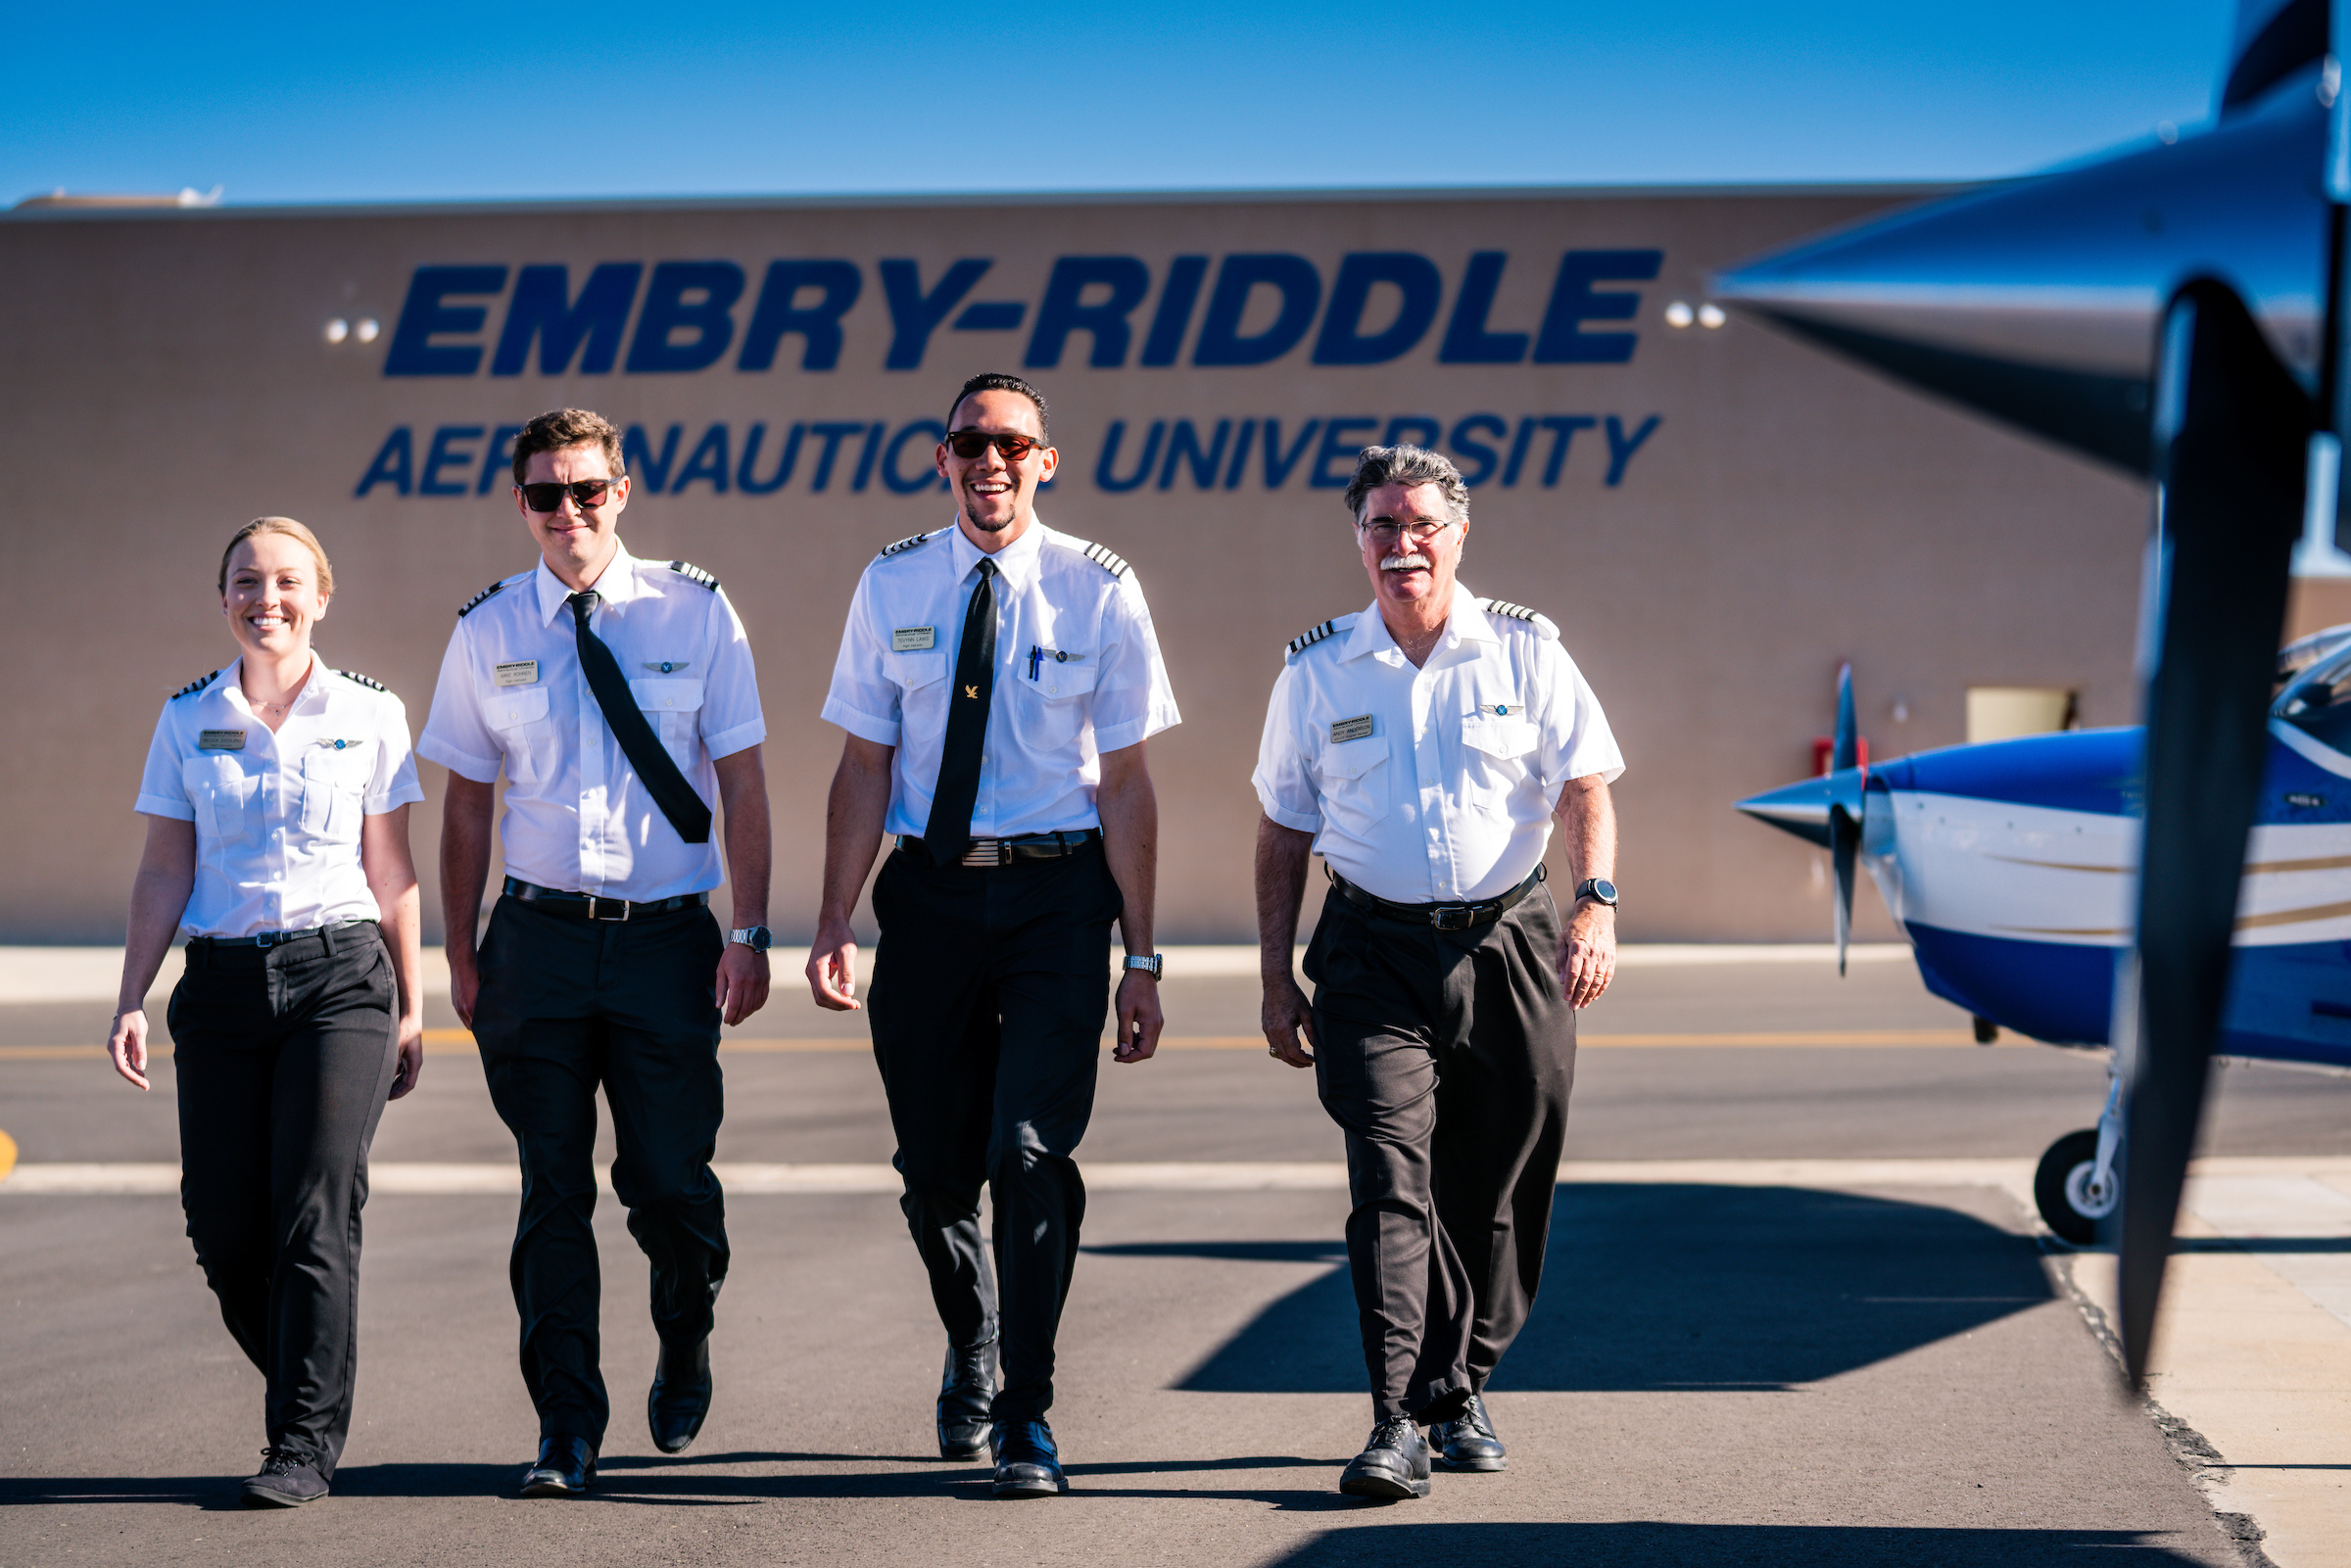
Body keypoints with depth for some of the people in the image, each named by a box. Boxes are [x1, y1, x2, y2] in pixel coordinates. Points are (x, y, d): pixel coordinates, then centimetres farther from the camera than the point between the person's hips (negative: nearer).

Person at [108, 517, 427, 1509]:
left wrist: (410, 1007, 7)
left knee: (316, 1215, -11)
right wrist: (130, 999, 0)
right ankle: (305, 1385, 24)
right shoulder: (188, 720, 8)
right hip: (222, 983, 2)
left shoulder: (370, 715, 4)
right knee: (224, 1230, 0)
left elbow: (390, 871, 7)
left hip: (339, 977, -2)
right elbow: (164, 872, 8)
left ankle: (305, 1444, -5)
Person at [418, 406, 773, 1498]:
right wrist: (460, 951, 6)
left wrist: (749, 933, -5)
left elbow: (742, 781, 2)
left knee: (670, 1182, -1)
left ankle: (684, 1352, 30)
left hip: (666, 936, -1)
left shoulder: (693, 611, 1)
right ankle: (567, 1427, 9)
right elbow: (466, 802, 10)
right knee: (554, 1188, 1)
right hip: (539, 936, 1)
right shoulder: (488, 630, 5)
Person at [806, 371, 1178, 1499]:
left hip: (1055, 896, -2)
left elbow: (1126, 782, -3)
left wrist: (1141, 958, -5)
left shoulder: (1099, 590, -3)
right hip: (929, 892, 2)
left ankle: (1027, 1417, 1)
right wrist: (834, 923, -6)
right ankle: (972, 1353, 40)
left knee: (1031, 1153, -12)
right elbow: (865, 765, 3)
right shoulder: (892, 588, 4)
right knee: (934, 1165, 10)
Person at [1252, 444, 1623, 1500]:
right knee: (1390, 1176, -14)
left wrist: (1596, 905, -20)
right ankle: (1396, 1422, -18)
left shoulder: (1524, 651, 3)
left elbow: (1585, 789, -3)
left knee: (1493, 1190, 7)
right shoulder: (1316, 673, 5)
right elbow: (1284, 834, 11)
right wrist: (1277, 980, 7)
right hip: (1374, 950, -1)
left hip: (1510, 946, 1)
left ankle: (1461, 1389, 25)